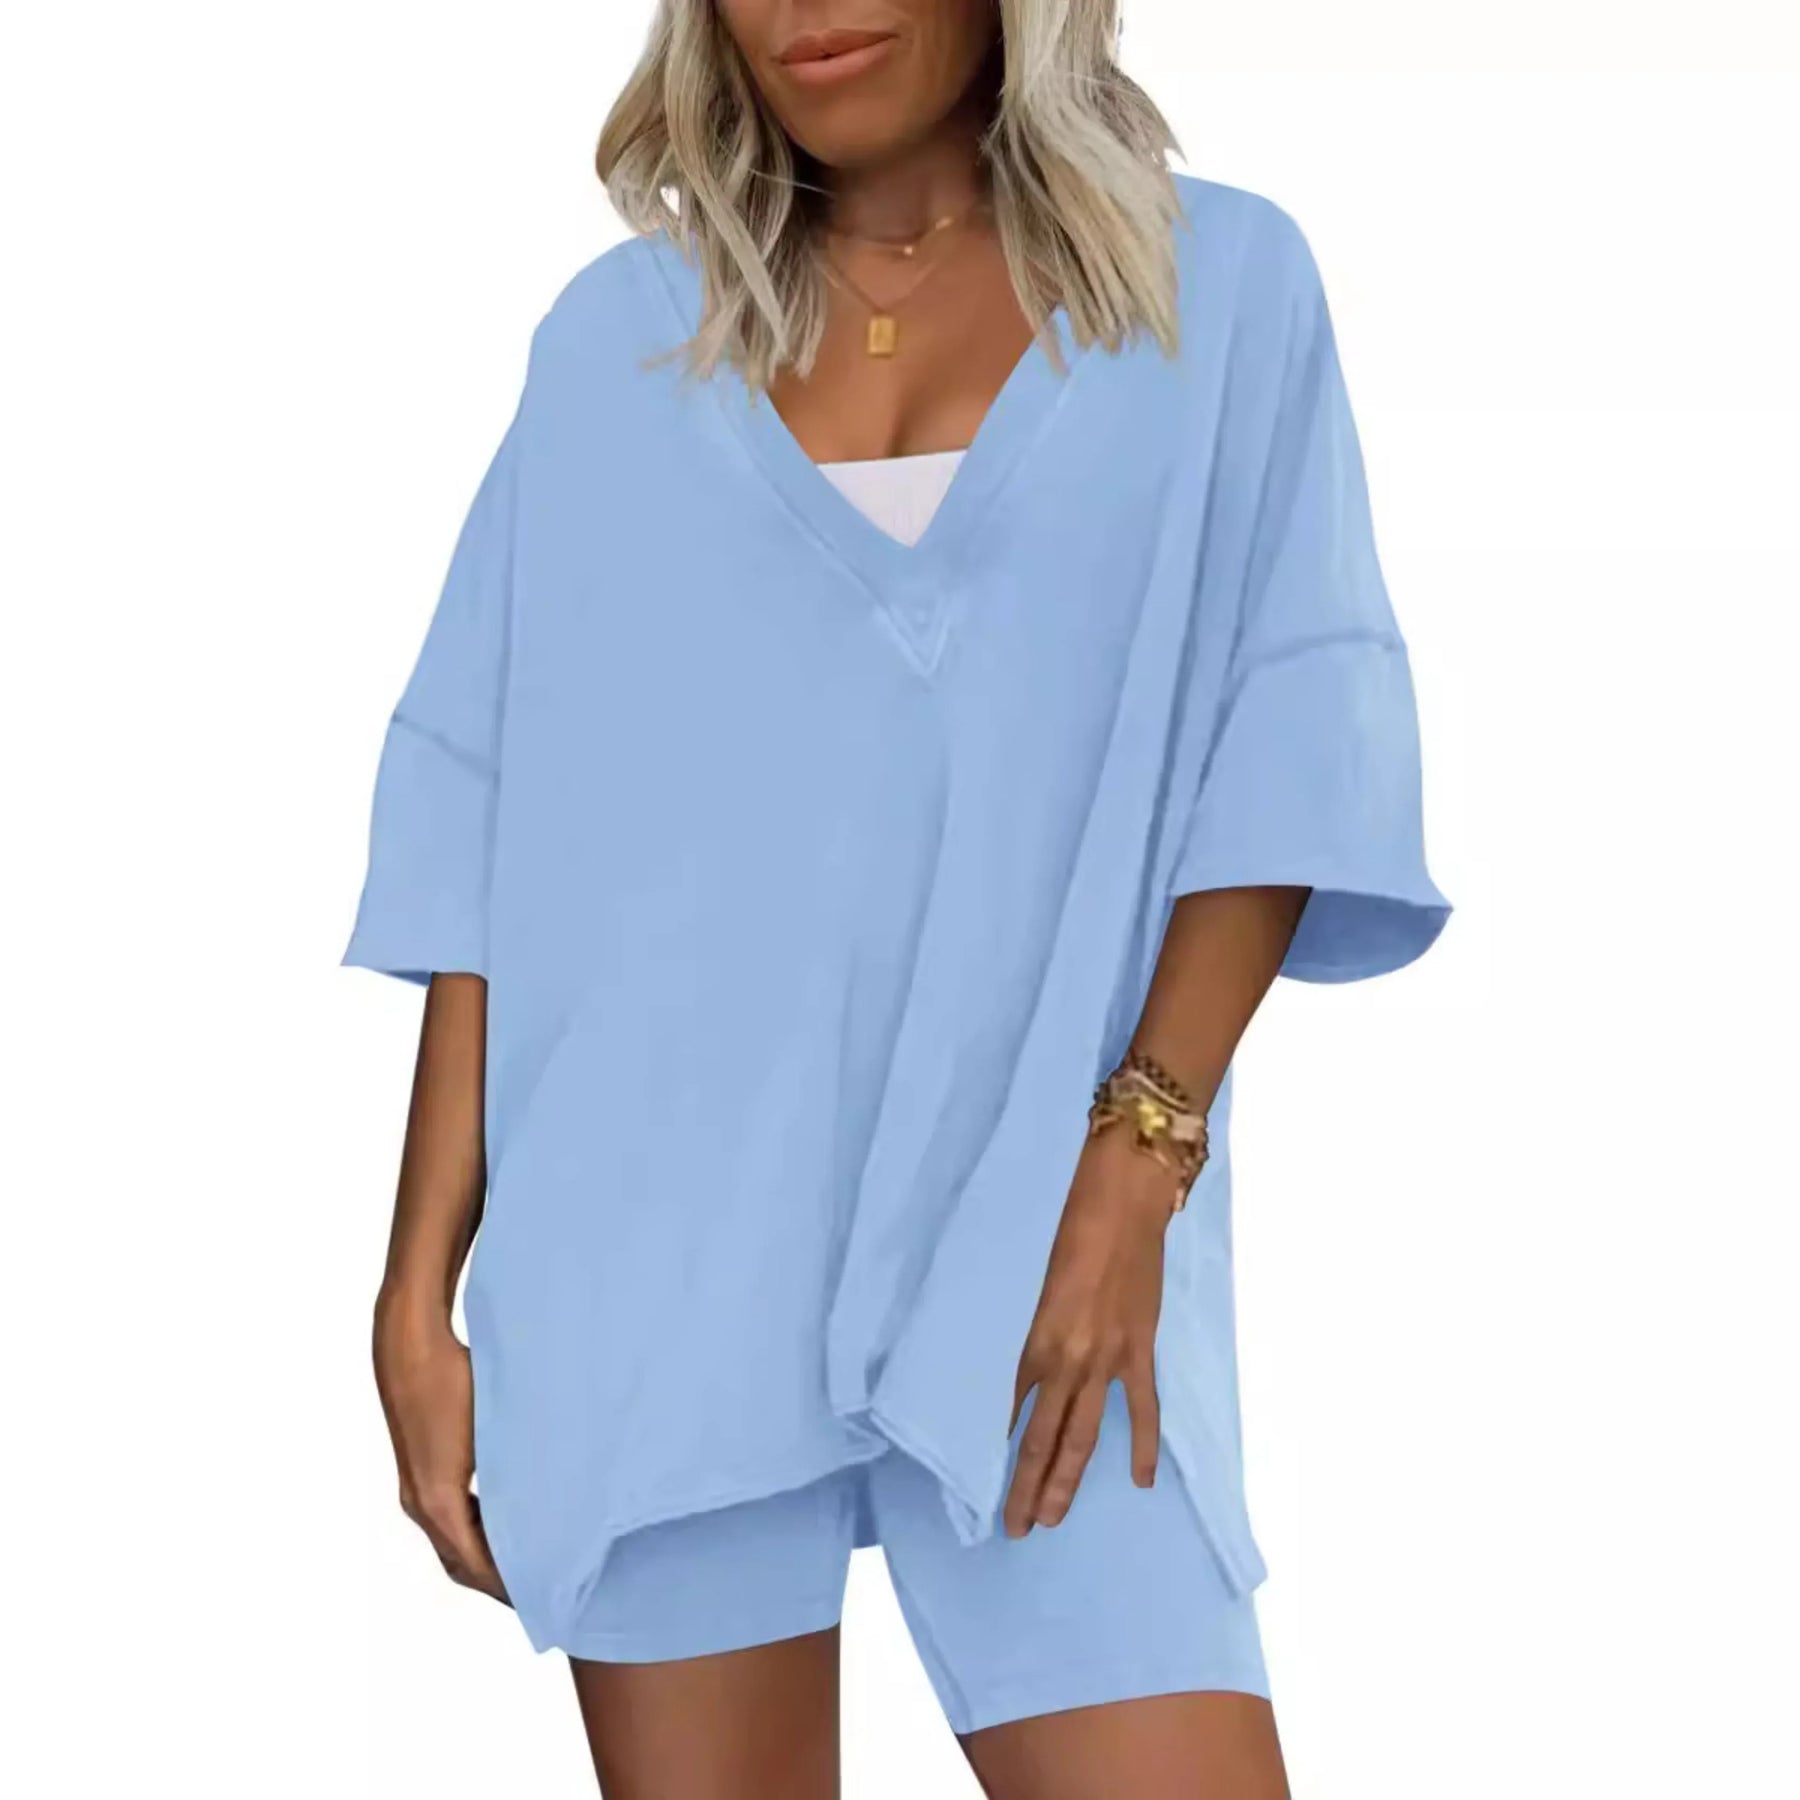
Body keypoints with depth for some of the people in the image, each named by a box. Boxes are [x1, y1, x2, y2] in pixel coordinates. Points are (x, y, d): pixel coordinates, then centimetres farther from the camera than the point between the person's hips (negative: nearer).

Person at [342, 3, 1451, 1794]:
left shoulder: (1224, 286, 7)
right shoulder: (616, 338, 9)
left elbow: (1284, 743, 1)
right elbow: (493, 827, 7)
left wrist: (1134, 1160, -11)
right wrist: (417, 1292, 1)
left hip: (1039, 1249, -1)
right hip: (658, 1252, 1)